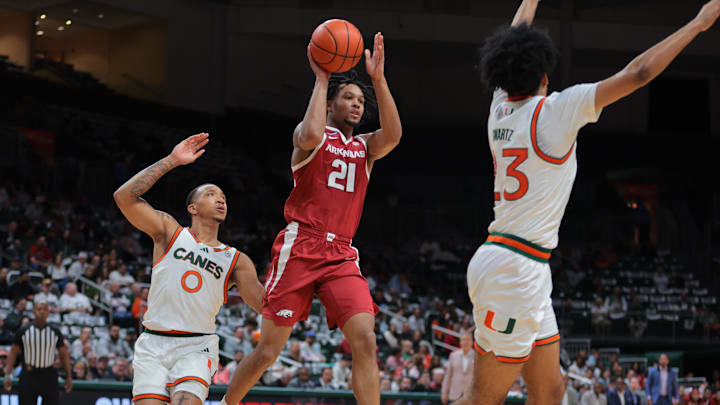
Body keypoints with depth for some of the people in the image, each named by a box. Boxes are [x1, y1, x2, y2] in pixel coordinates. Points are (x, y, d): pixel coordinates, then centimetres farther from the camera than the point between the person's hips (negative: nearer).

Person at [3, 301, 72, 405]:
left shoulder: (55, 332, 4)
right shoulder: (23, 331, 0)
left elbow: (64, 355, 10)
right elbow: (13, 353, 2)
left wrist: (69, 377, 5)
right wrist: (8, 374, -7)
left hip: (49, 376, 1)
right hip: (28, 375, -1)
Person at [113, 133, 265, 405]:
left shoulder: (236, 260, 13)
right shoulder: (170, 232, 10)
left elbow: (264, 303, -1)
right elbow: (124, 197, -3)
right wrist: (172, 160, -4)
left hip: (196, 347, 0)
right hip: (153, 344, 0)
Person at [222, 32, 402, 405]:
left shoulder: (365, 147, 17)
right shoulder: (312, 135, 6)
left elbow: (393, 135, -5)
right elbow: (310, 137, -20)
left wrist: (378, 79, -11)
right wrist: (321, 78, -12)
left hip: (342, 256, 4)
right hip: (300, 249, -4)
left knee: (365, 342, -15)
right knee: (268, 349, 1)